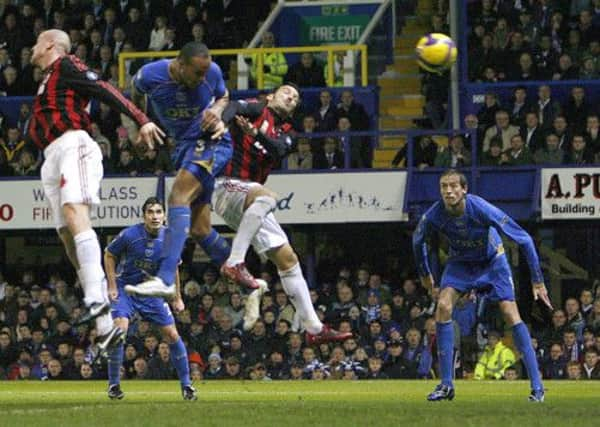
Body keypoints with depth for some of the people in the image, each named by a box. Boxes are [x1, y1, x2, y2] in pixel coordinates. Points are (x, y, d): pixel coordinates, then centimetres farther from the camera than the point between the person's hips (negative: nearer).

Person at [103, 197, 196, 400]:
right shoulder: (130, 235, -19)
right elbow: (109, 255, -3)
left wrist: (177, 298, 12)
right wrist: (112, 287, -7)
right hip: (125, 288, -3)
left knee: (172, 335, -3)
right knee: (120, 329, -23)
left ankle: (186, 384, 11)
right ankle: (113, 384, -9)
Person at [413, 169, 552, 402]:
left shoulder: (481, 209, -35)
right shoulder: (435, 215, -26)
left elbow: (523, 239, -27)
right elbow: (418, 240, 0)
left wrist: (537, 281, -24)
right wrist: (424, 274, 10)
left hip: (492, 261, -3)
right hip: (460, 262, 3)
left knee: (510, 313, -15)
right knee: (443, 306, -18)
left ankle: (537, 386, -10)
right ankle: (446, 385, -12)